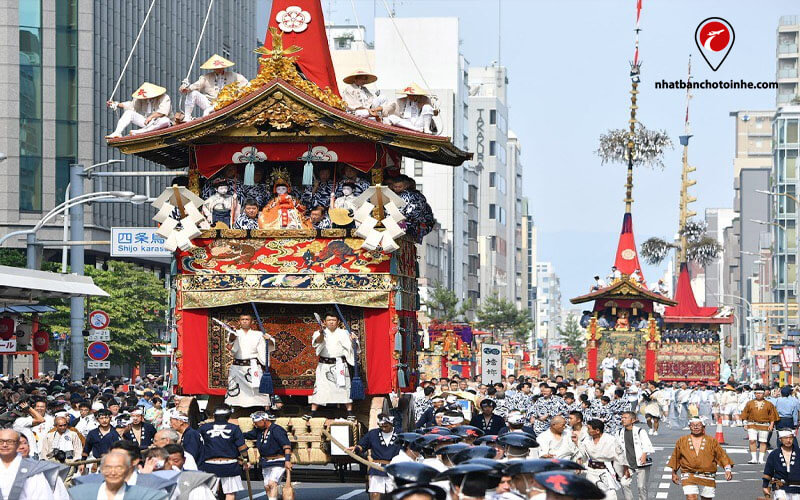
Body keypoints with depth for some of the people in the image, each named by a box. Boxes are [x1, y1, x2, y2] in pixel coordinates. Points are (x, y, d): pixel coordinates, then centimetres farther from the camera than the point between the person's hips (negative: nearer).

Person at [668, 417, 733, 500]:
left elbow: (722, 456, 5)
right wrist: (674, 473, 20)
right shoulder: (682, 441, 8)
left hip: (707, 479, 1)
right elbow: (675, 458, 17)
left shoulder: (712, 442, 7)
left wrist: (728, 469, -8)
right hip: (689, 477, -1)